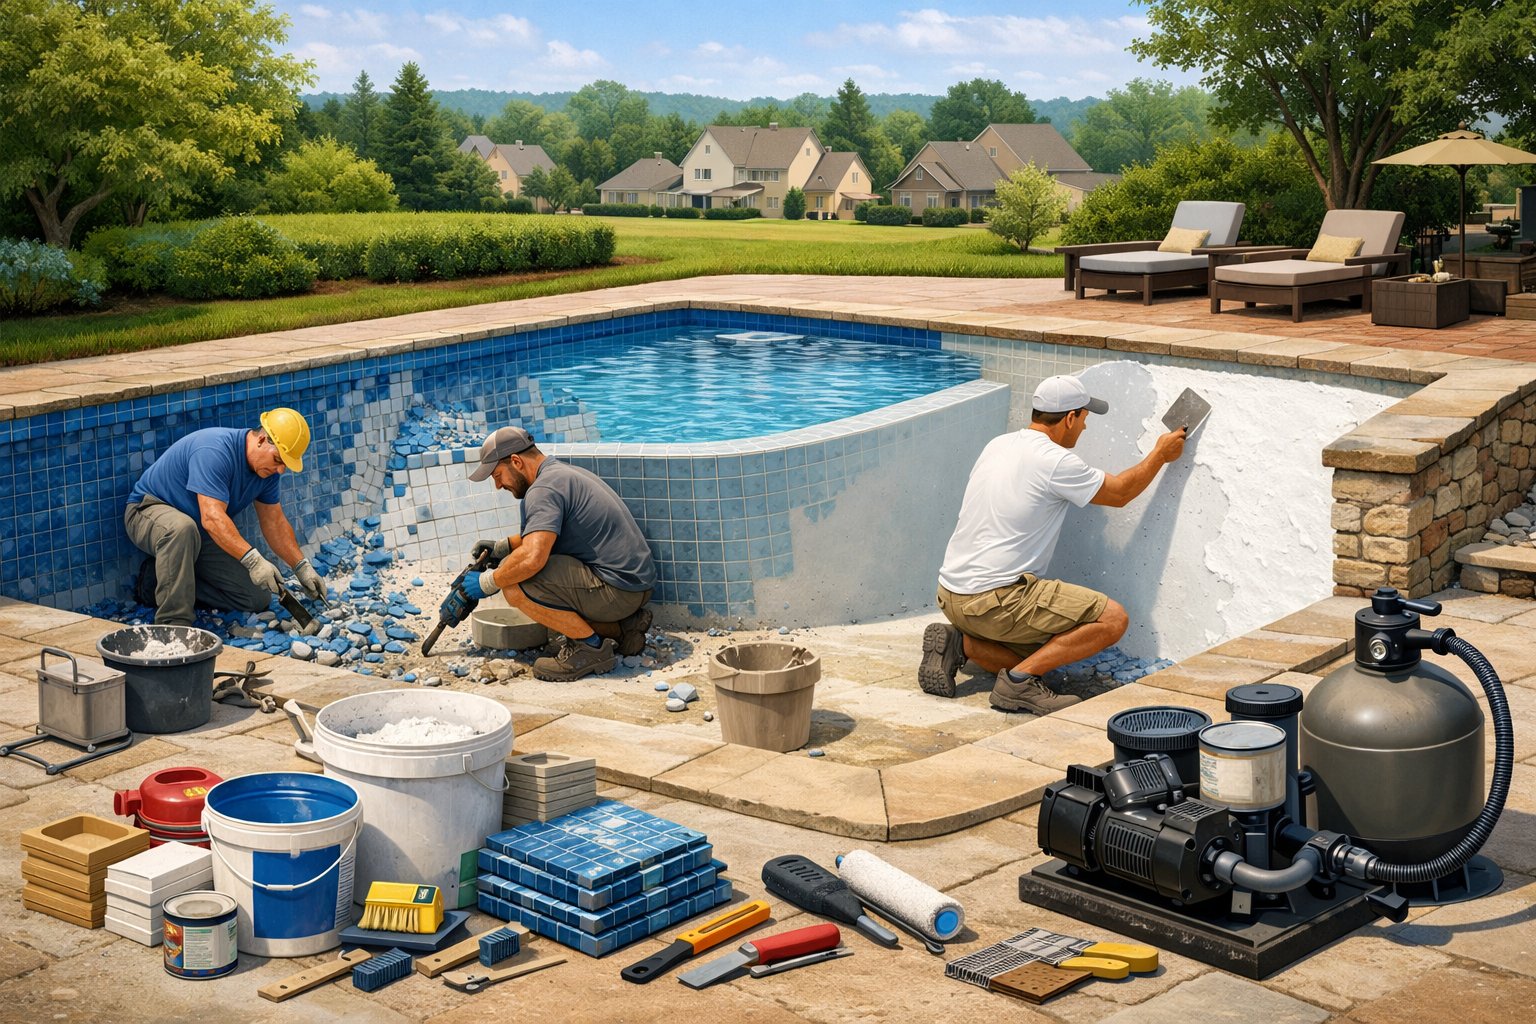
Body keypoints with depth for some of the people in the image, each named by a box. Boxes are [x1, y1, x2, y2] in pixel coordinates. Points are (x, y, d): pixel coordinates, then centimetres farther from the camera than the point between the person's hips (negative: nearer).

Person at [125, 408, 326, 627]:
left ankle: (164, 580, 5)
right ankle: (173, 623, -35)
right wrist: (253, 559, -48)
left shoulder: (266, 468, -5)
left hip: (201, 536, 8)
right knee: (182, 528, -45)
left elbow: (275, 522, 6)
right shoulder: (215, 451, -31)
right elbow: (212, 518, -40)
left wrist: (302, 567, -2)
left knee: (258, 598, -4)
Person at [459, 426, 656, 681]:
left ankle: (590, 646, -8)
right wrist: (502, 546, 21)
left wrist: (487, 583, -13)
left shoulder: (544, 489, -15)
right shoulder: (564, 472, 17)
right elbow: (544, 534, 34)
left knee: (515, 583, -19)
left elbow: (532, 558, -28)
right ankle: (622, 627, 15)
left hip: (618, 589, -10)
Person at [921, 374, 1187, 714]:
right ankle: (1020, 680, -15)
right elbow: (1120, 492, 4)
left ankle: (959, 642, 4)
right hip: (996, 601, -9)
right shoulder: (1055, 461, -12)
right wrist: (1161, 454, 19)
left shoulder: (998, 445, 12)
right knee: (1112, 619, -9)